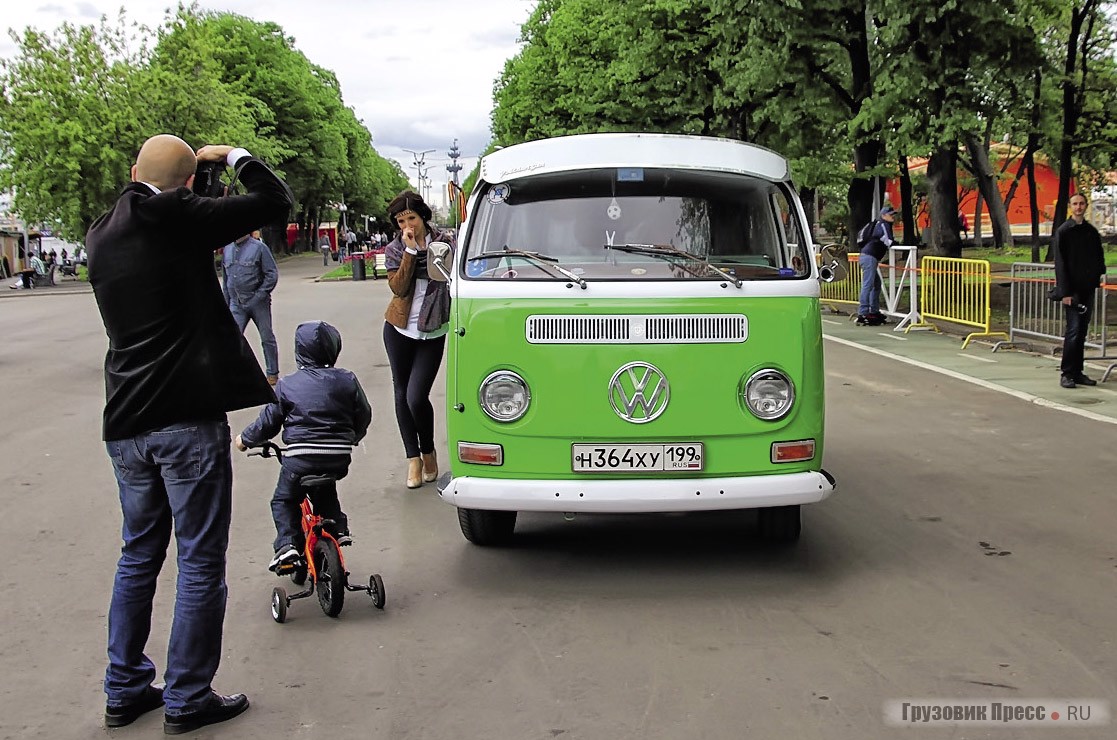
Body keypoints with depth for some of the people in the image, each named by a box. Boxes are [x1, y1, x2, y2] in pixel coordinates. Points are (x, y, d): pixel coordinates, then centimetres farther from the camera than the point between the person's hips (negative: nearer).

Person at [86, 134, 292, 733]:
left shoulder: (102, 235, 8)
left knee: (138, 557, 19)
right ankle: (187, 700, 10)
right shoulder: (177, 219, -11)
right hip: (188, 420, -7)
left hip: (126, 425, 7)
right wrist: (235, 156, 9)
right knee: (200, 564, 3)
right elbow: (275, 204, -5)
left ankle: (124, 690, 25)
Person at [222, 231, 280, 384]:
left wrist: (259, 295, -15)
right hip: (236, 304, 4)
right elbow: (226, 278, 17)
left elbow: (272, 274, -8)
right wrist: (226, 302, 14)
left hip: (258, 303, -4)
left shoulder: (259, 247, -8)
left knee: (267, 338, 7)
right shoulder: (228, 249, 8)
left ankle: (273, 373, 19)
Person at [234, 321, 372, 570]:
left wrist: (245, 439, 23)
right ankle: (338, 529, 21)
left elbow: (268, 422, 5)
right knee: (326, 493, 32)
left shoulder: (287, 385, 0)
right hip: (339, 460, 3)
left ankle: (287, 543, 0)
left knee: (284, 500, 15)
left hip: (300, 458, -3)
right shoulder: (348, 380, 5)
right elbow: (363, 416, 13)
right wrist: (351, 438, 34)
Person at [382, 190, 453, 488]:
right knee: (402, 395, 8)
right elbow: (398, 288, -15)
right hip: (399, 329, 3)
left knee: (416, 397, -11)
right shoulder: (394, 250, 0)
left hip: (432, 332, -3)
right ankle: (413, 459, 20)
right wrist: (410, 251, -19)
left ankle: (428, 453, 13)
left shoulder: (443, 243, -2)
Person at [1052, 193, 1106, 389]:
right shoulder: (1063, 231, -4)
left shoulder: (1092, 232, 12)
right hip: (1072, 290, -5)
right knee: (1073, 330, -11)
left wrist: (1100, 273, 2)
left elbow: (1099, 257, 21)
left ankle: (1077, 372, 12)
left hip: (1088, 289, 5)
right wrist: (1065, 292, -14)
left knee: (1082, 331, 7)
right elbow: (1060, 264, -8)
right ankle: (1066, 373, -7)